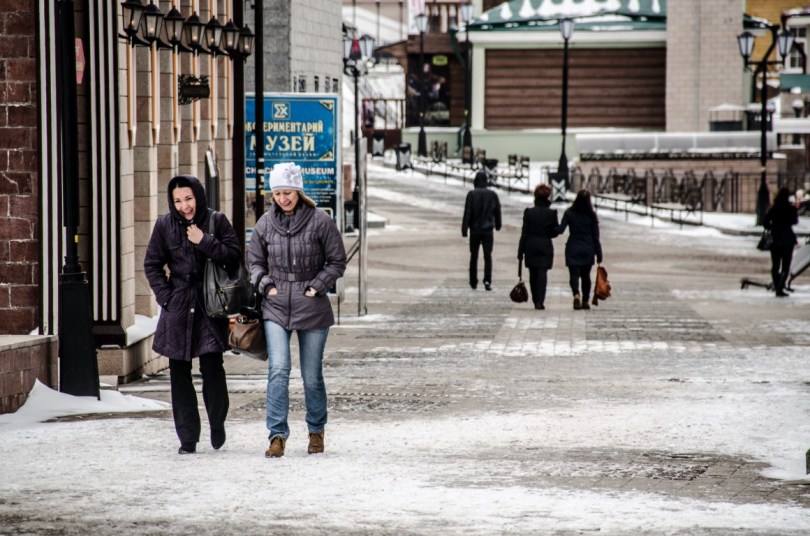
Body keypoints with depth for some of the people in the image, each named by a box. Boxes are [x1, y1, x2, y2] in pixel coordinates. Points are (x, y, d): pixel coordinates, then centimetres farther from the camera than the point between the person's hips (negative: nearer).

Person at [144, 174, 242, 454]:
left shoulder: (217, 221, 0)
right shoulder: (165, 225, 4)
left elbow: (235, 255, -6)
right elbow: (152, 264, 9)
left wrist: (205, 242, -15)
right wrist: (166, 296, -1)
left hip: (210, 306, -2)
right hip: (178, 308, 2)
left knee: (212, 366, -10)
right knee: (179, 373, 2)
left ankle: (217, 424, 14)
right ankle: (187, 439, 9)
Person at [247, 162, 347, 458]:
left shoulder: (320, 221, -5)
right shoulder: (265, 223, 4)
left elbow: (337, 262, 2)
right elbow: (254, 261, 15)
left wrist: (317, 286, -9)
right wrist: (266, 286, -1)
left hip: (312, 307, -1)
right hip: (276, 307, 2)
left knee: (312, 376, 7)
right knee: (278, 370, -13)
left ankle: (316, 431, 26)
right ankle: (277, 435, -12)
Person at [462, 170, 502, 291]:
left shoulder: (471, 194, -9)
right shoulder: (492, 195, -2)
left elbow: (467, 213, -10)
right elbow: (497, 212, 7)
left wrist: (464, 229, -5)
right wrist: (498, 225, 23)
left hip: (475, 230, -1)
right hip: (488, 230, 1)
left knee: (474, 256, 11)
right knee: (488, 256, 1)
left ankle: (473, 282, 15)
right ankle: (487, 280, -13)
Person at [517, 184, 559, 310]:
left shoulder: (529, 212, -5)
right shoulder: (552, 213, -6)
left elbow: (524, 233, -3)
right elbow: (555, 232, -1)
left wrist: (520, 251, 0)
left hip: (531, 247, 1)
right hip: (545, 247, -1)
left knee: (533, 275, 12)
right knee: (542, 274, -3)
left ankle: (536, 301, 17)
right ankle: (540, 301, -14)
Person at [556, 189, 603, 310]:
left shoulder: (569, 213, -7)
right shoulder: (592, 216, -2)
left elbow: (560, 229, -13)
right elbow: (595, 236, 1)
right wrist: (599, 255, 5)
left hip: (573, 248, -2)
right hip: (587, 250, 2)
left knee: (574, 274, -5)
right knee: (585, 275, 15)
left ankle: (576, 294, -32)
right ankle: (585, 301, 18)